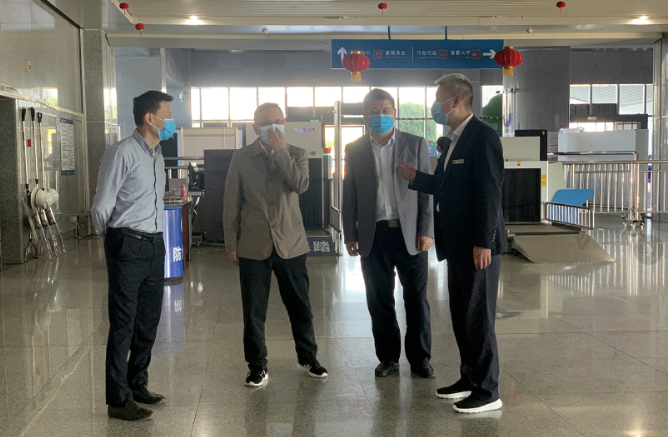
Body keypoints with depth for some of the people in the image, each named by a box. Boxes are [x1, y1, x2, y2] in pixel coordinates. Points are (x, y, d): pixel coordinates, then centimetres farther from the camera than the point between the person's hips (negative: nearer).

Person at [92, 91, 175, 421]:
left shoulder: (157, 155, 14)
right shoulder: (122, 153, -13)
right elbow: (102, 206, -10)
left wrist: (155, 238, 15)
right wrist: (114, 242, 4)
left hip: (154, 245, 8)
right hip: (128, 247, -8)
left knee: (148, 321, 15)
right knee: (123, 325, -1)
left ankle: (137, 384, 30)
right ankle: (118, 400, 9)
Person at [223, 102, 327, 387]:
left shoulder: (296, 155, 6)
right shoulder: (241, 159, 4)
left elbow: (301, 185, -15)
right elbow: (231, 205, 5)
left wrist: (280, 152, -13)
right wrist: (231, 244, 2)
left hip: (291, 244, 1)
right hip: (253, 246, 0)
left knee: (300, 307, 10)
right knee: (253, 312, 5)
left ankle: (308, 358, 28)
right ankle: (257, 367, 19)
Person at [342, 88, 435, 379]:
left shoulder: (416, 145, 3)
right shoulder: (355, 150, 6)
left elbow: (426, 189, 1)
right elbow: (349, 196, 7)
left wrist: (426, 231, -5)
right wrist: (350, 235, 3)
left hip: (410, 233, -1)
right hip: (374, 235, 1)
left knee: (416, 298, 4)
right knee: (379, 300, 7)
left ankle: (420, 358, 16)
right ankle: (388, 358, 20)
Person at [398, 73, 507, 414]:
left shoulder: (482, 137, -14)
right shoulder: (453, 139, 16)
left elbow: (489, 192, -19)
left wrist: (483, 242, -22)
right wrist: (416, 177, 10)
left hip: (477, 245, -10)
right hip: (456, 243, 10)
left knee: (478, 317, -3)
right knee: (461, 315, 15)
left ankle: (487, 392, 7)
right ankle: (470, 378, 27)